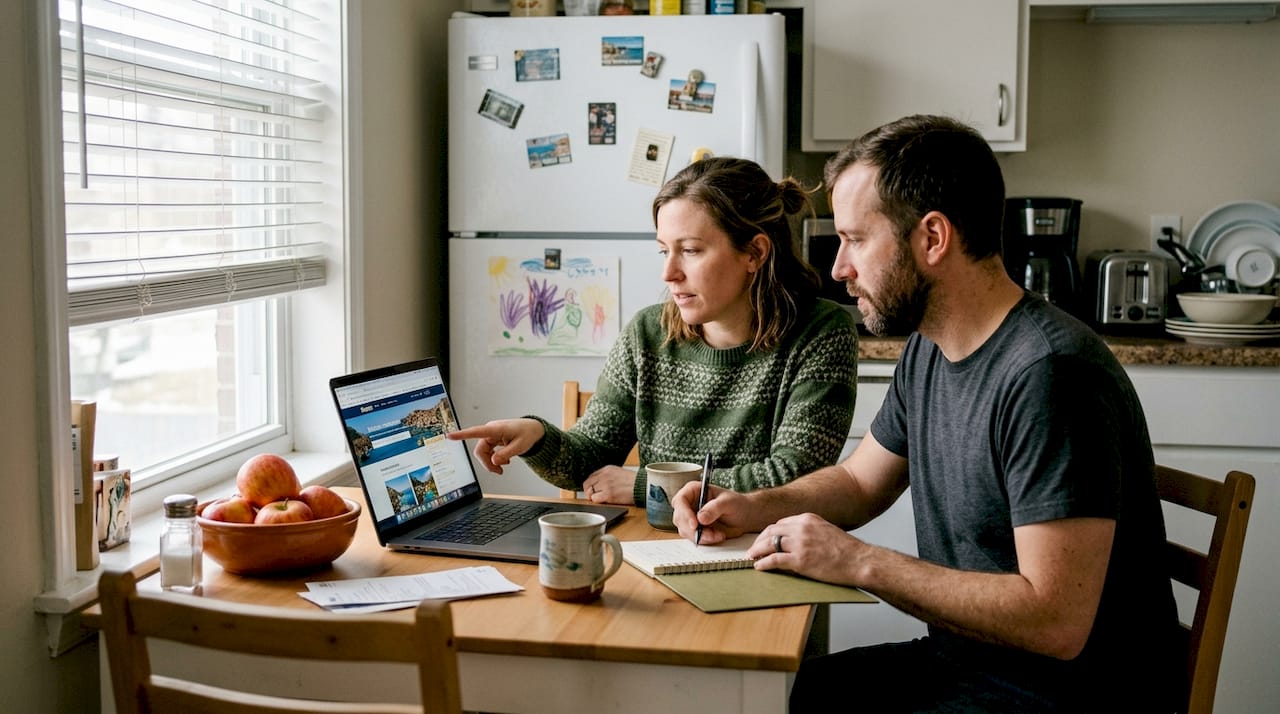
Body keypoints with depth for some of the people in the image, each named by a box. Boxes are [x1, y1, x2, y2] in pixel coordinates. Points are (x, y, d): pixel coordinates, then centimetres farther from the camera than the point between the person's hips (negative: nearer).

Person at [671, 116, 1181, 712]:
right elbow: (859, 481, 20)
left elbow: (1056, 622, -29)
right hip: (960, 656, 8)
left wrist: (859, 562, -23)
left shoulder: (1048, 373, -25)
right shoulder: (926, 352, 5)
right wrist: (754, 508, 1)